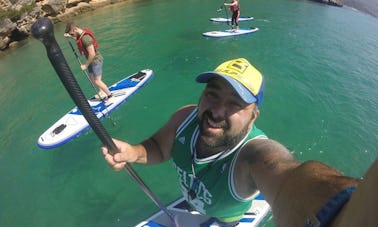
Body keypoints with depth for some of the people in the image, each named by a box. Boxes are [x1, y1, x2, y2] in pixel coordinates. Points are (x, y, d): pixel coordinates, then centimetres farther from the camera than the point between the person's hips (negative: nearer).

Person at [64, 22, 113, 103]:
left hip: (96, 60, -10)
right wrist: (69, 36, 9)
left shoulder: (86, 37, -29)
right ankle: (101, 92, 36)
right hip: (92, 60, 10)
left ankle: (110, 95, 10)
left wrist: (85, 65, -18)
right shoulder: (81, 33, 0)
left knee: (97, 81, -6)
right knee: (92, 78, 18)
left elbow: (92, 54, -30)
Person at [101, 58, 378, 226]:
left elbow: (292, 179, -69)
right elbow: (159, 147, -12)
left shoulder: (257, 151, -46)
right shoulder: (184, 118, -30)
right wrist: (133, 153, -34)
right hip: (192, 202, 4)